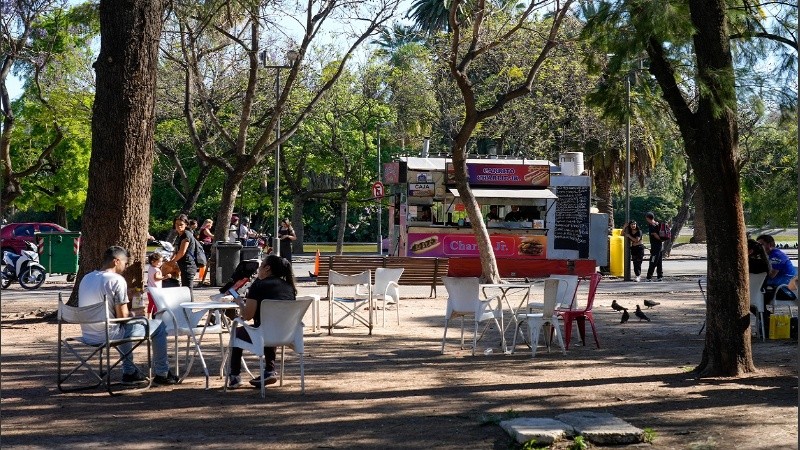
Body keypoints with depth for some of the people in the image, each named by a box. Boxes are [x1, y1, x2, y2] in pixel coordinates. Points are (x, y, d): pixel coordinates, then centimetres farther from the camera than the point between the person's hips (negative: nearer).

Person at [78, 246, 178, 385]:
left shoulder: (86, 278, 10)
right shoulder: (117, 280, -14)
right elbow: (123, 315, -17)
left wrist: (129, 313, 19)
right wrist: (133, 314, 6)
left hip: (88, 335, 8)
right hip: (108, 335, -8)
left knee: (125, 327, 39)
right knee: (159, 326, 5)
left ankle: (129, 372, 38)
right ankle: (161, 374, 14)